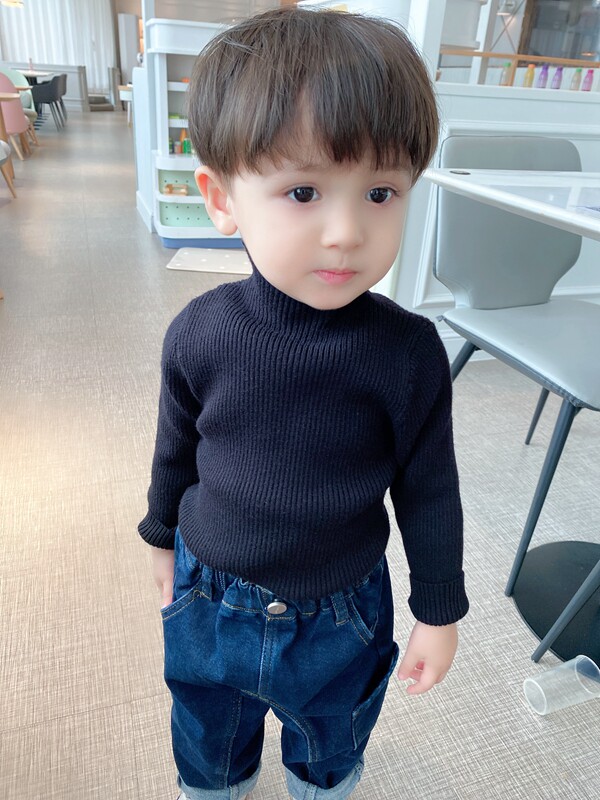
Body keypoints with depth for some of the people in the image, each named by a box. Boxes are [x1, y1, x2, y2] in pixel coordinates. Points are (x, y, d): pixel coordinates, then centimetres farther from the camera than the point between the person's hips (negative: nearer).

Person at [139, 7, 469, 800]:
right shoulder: (200, 333, -19)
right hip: (210, 598, 2)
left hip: (340, 616, -1)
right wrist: (164, 541, 11)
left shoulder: (407, 352, -23)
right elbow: (176, 451, -2)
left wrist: (439, 611, -1)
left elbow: (428, 491, -11)